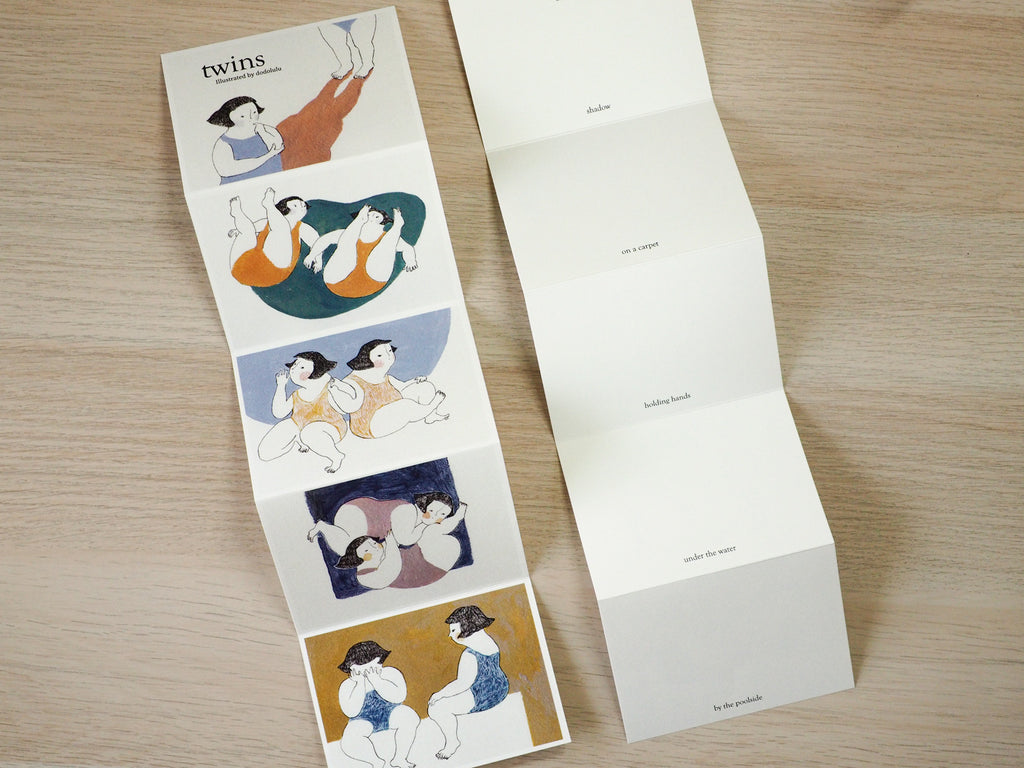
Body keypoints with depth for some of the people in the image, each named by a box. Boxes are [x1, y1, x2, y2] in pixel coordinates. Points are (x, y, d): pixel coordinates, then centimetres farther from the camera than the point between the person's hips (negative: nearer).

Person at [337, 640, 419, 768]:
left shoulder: (391, 673, -13)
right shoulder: (347, 686, -13)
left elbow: (399, 697, -29)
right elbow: (351, 712, -27)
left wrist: (376, 680, -33)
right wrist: (360, 684, -29)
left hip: (390, 714, 0)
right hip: (364, 721, 0)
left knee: (409, 717, -31)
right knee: (349, 744, -30)